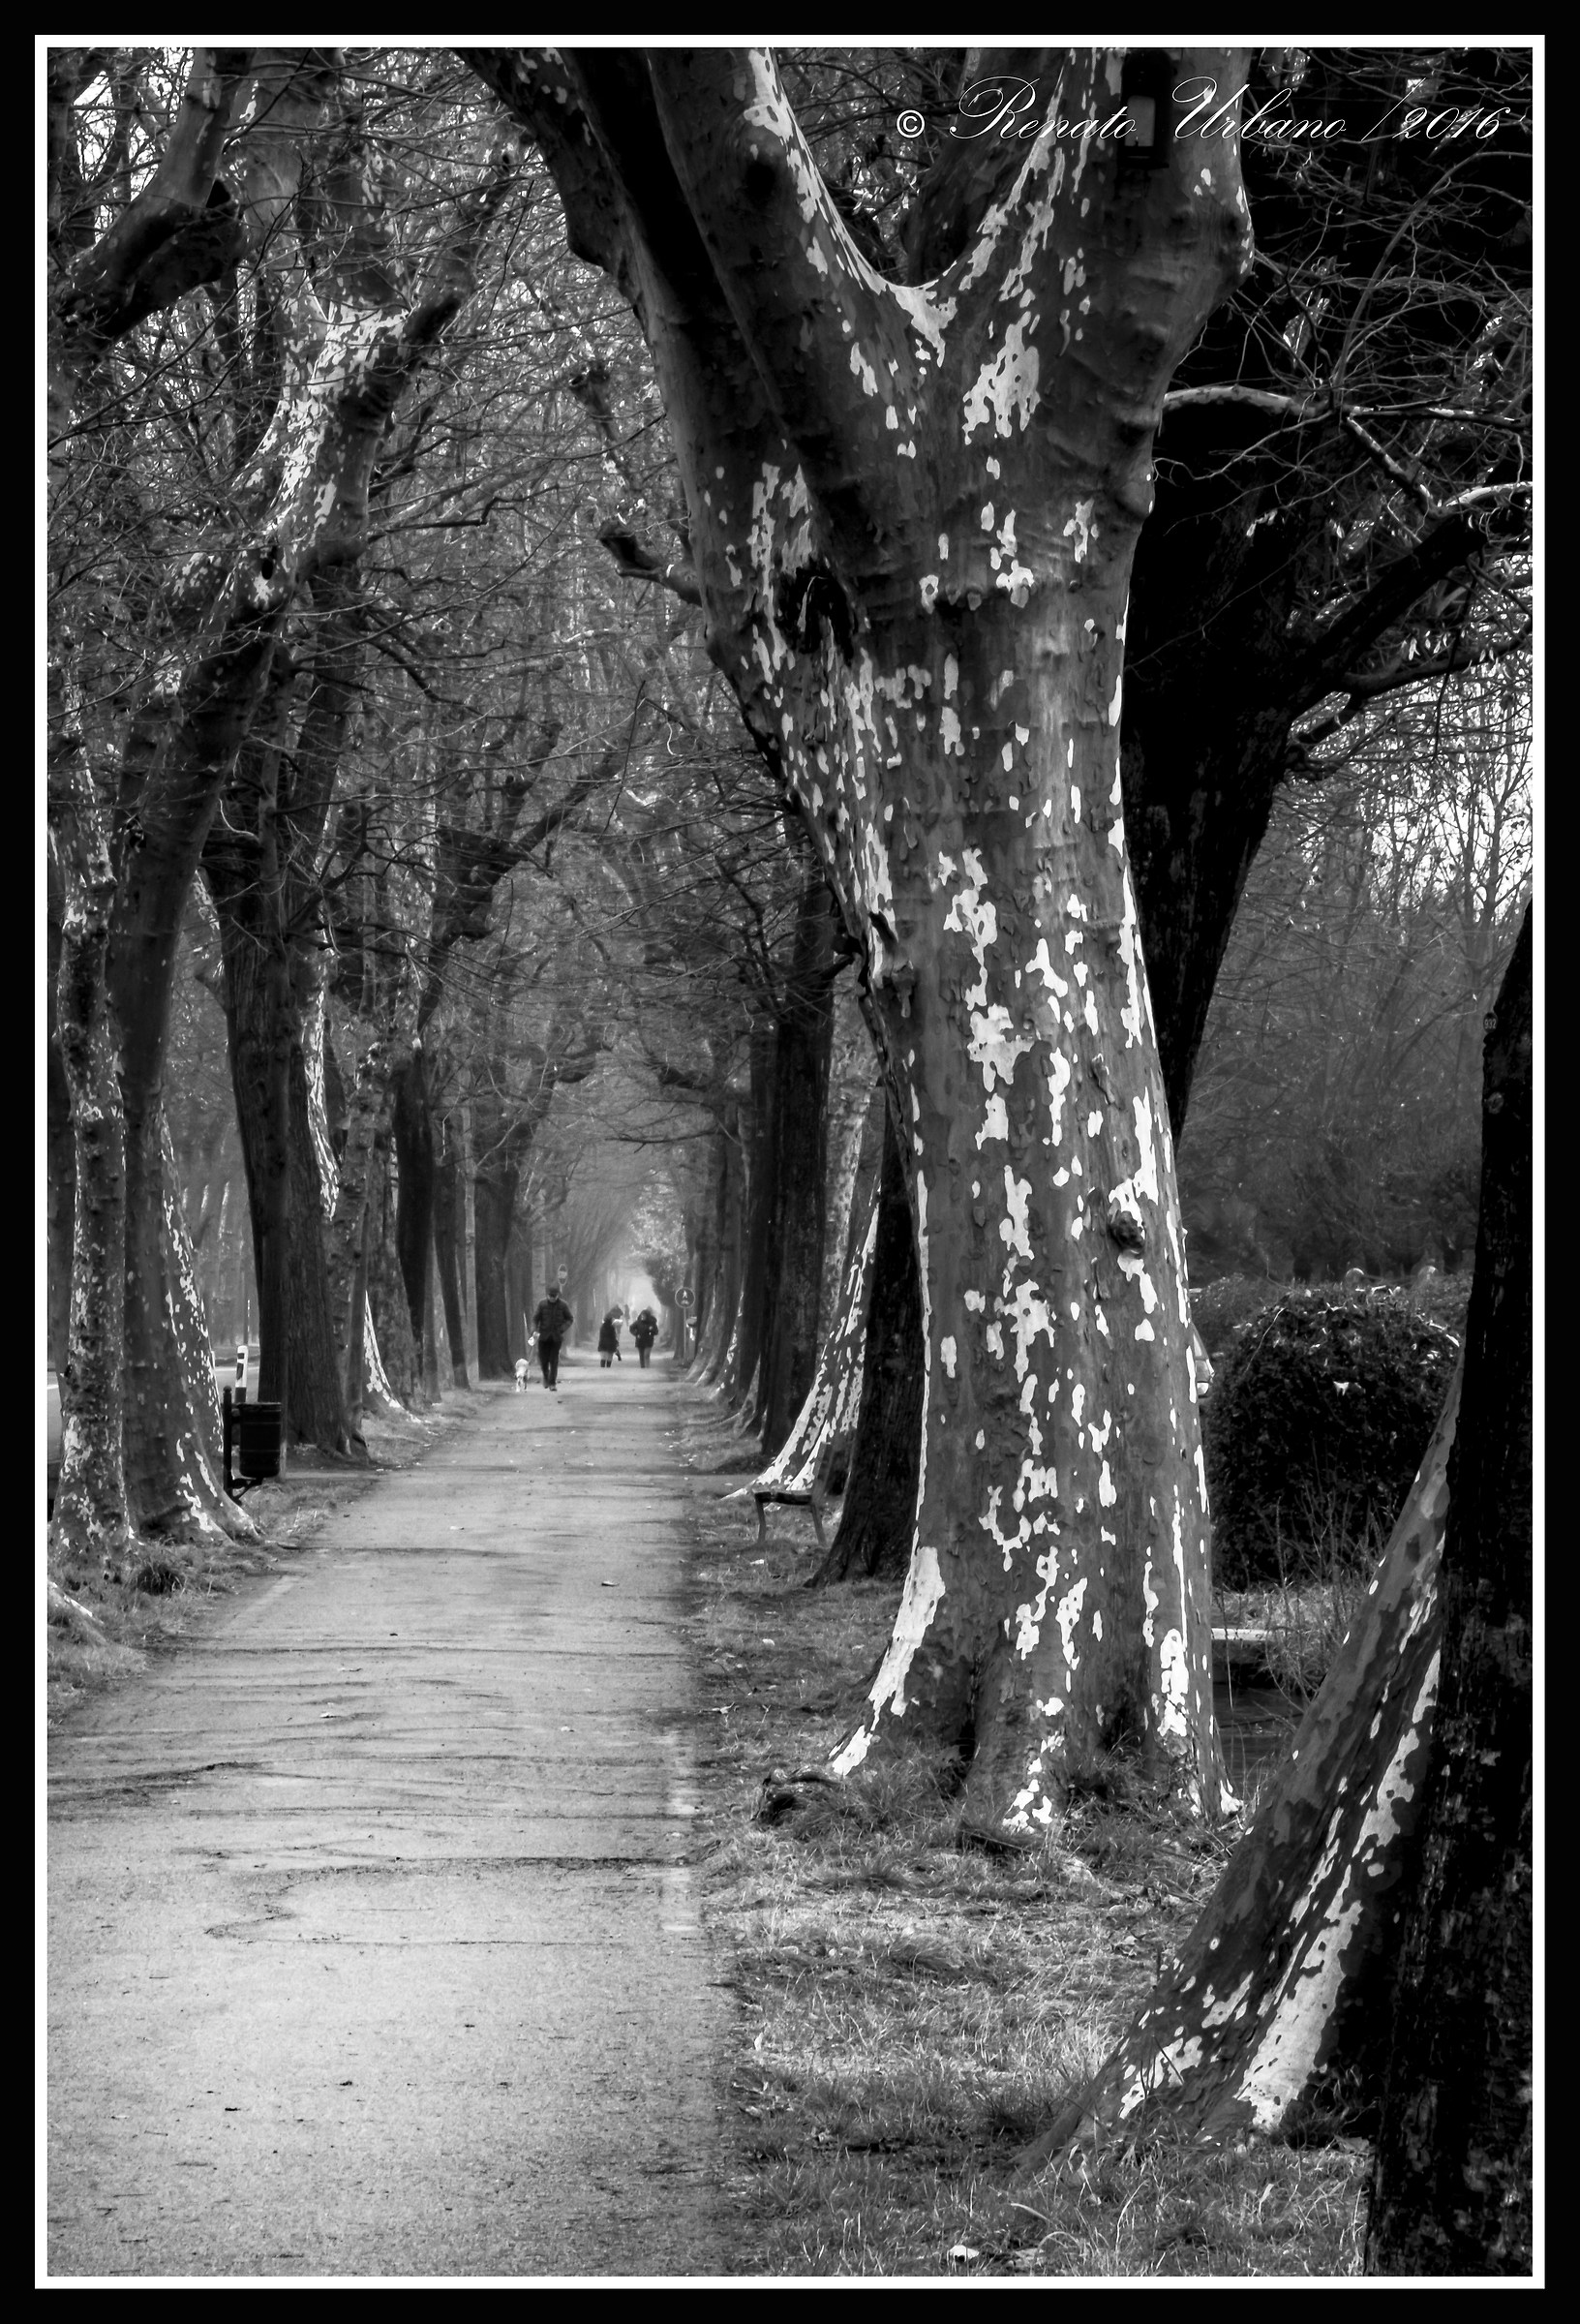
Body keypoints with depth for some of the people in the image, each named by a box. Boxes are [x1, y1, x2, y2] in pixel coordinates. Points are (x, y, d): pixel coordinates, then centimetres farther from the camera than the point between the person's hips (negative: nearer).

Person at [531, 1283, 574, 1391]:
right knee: (543, 1359, 4)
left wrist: (563, 1329, -11)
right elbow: (535, 1318, 0)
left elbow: (570, 1319, 6)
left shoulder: (562, 1305, -1)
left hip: (556, 1336, -1)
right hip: (544, 1336, 1)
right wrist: (535, 1330, -17)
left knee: (554, 1360, -6)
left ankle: (552, 1383, -1)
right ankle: (546, 1376, 33)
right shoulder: (542, 1304, -2)